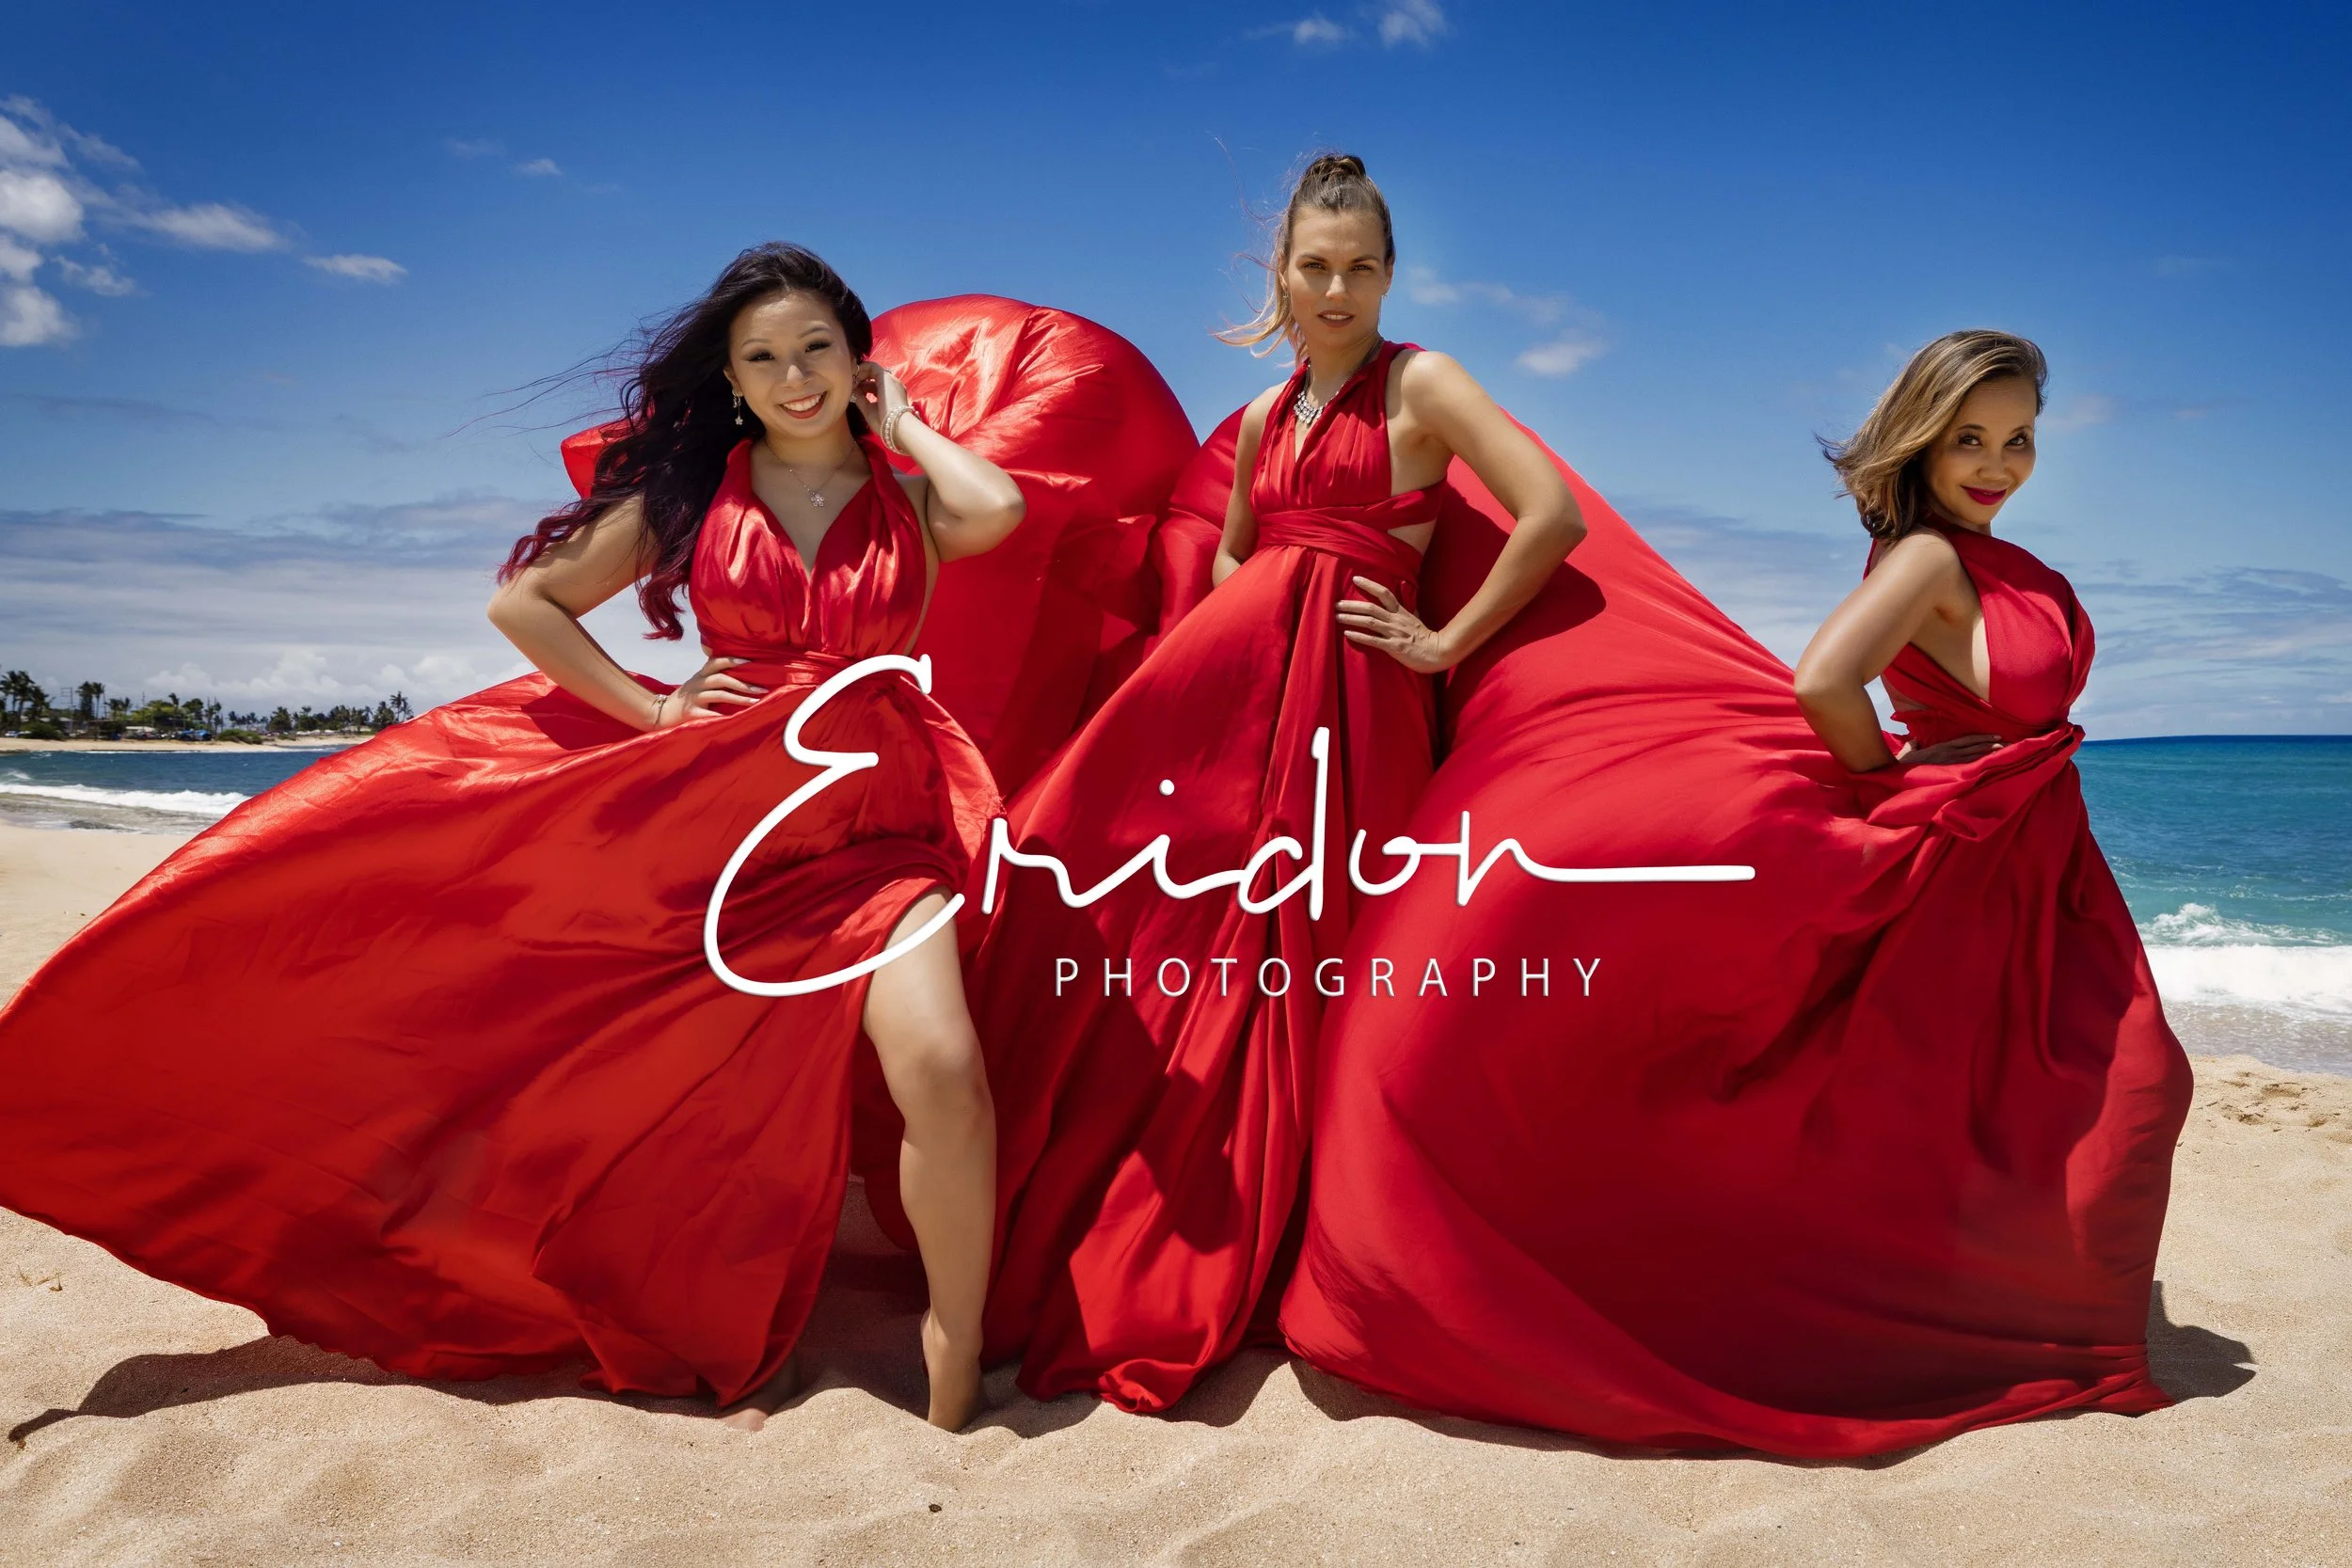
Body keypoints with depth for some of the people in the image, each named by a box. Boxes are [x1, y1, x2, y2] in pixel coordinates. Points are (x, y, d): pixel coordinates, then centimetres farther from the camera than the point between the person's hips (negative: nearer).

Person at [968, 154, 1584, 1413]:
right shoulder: (1263, 418, 18)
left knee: (1276, 964, -1)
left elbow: (1553, 515, -12)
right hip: (1231, 673, 6)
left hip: (1345, 696, -6)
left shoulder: (1421, 384, 0)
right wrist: (1230, 644, 13)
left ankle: (1190, 1285, 16)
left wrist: (1446, 642, -9)